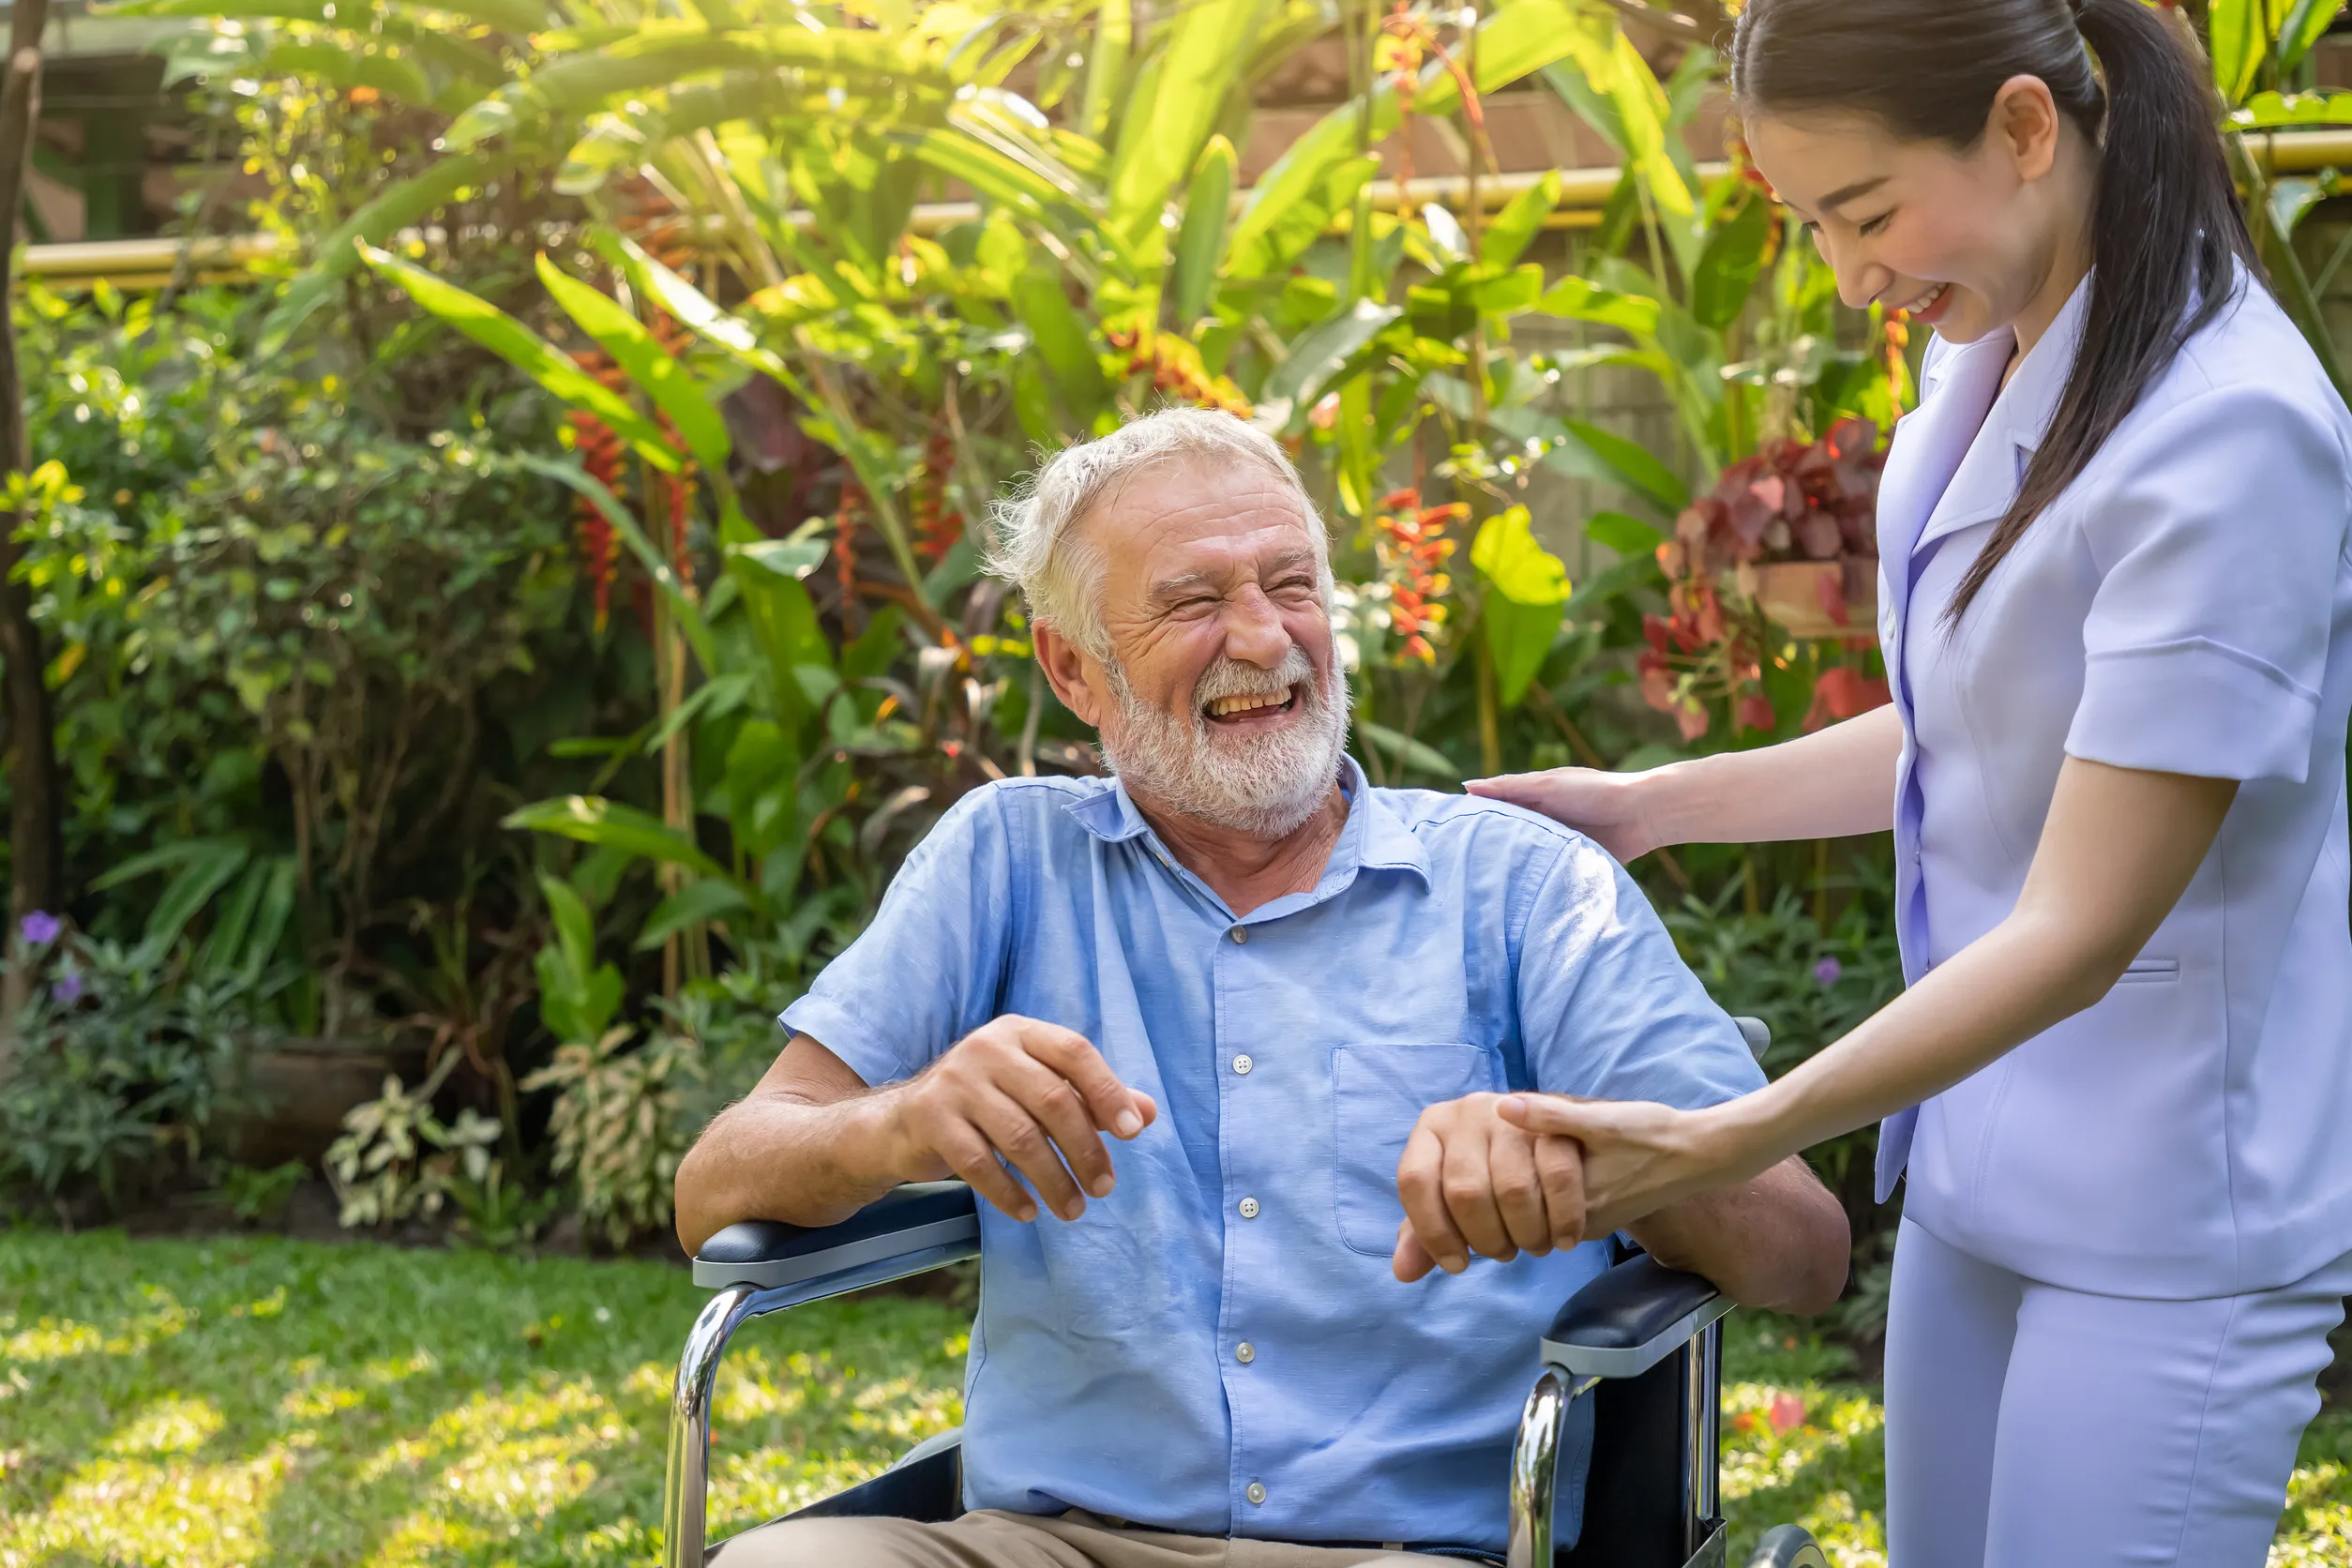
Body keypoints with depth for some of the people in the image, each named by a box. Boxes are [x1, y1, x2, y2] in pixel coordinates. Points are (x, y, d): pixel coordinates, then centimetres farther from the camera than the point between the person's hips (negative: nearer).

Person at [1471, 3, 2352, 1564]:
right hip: (1981, 1162, 8)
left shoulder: (2226, 436, -24)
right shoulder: (1993, 359, 3)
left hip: (2165, 1214, -8)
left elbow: (2078, 928, -22)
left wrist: (1717, 1145, -25)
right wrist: (1655, 804, 13)